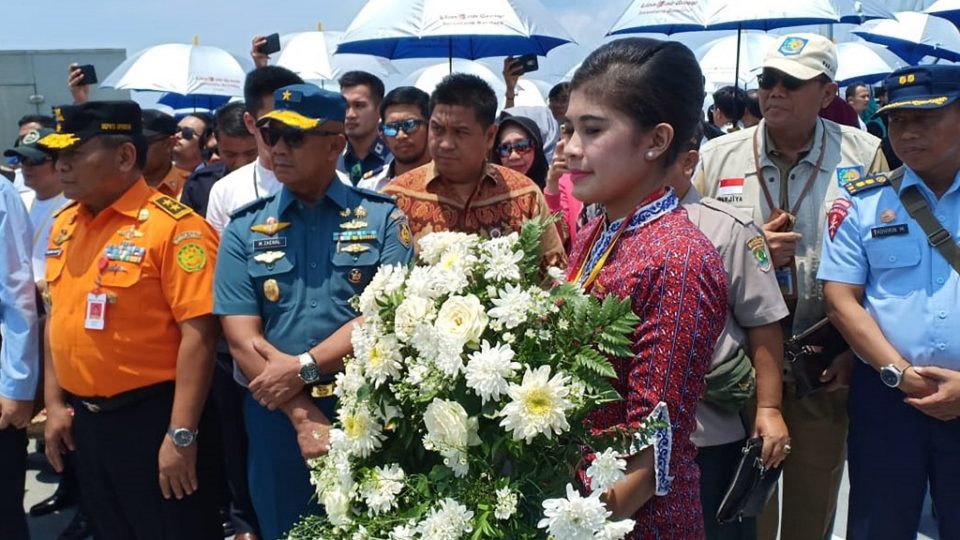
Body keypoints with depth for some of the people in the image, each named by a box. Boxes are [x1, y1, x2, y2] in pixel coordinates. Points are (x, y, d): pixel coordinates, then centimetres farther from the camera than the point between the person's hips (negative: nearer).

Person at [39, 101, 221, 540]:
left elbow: (198, 333, -20)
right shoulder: (63, 225, 7)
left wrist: (181, 434, -21)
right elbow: (58, 318, 15)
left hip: (151, 415, -7)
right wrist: (55, 403, 12)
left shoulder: (173, 225, -17)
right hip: (83, 419, 7)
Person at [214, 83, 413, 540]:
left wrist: (305, 366, -17)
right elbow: (242, 338, -5)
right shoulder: (245, 229, 3)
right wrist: (303, 416, -13)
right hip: (278, 415, 2)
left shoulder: (382, 219, -1)